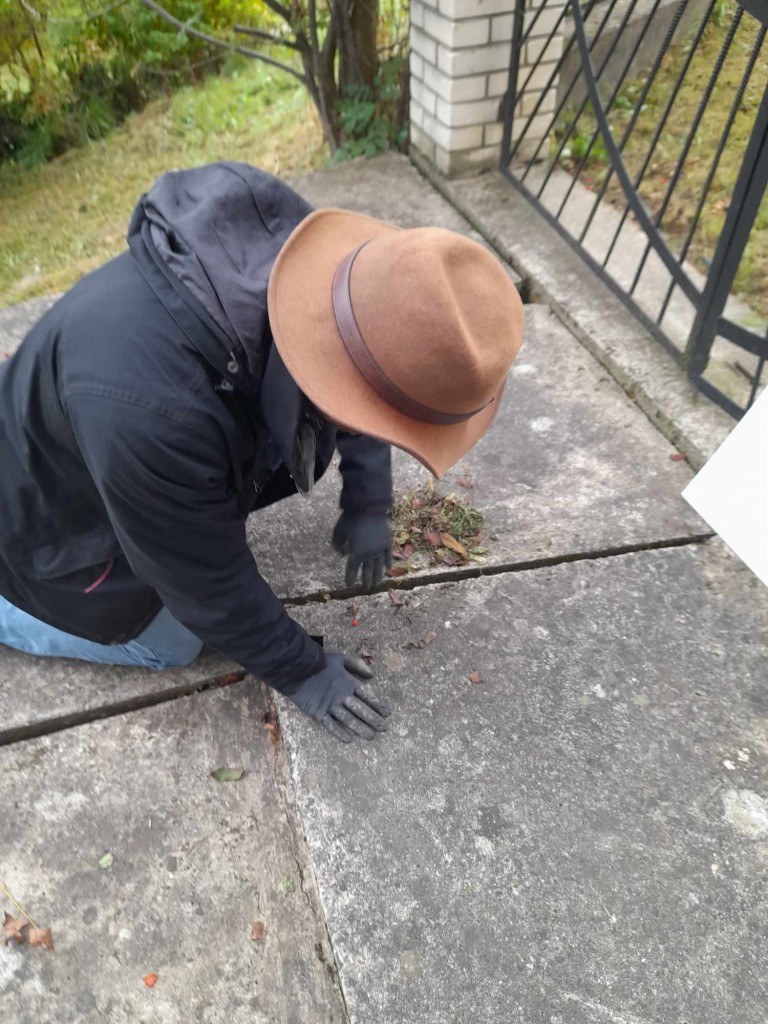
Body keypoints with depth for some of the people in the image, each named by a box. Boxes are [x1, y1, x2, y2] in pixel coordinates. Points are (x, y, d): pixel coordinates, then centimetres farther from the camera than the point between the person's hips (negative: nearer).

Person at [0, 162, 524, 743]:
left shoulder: (326, 273, -26)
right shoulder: (154, 412, -46)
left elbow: (361, 386, -3)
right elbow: (210, 582, -28)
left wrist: (368, 505, -3)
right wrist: (301, 673, -14)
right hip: (61, 513, -6)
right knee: (170, 644, 4)